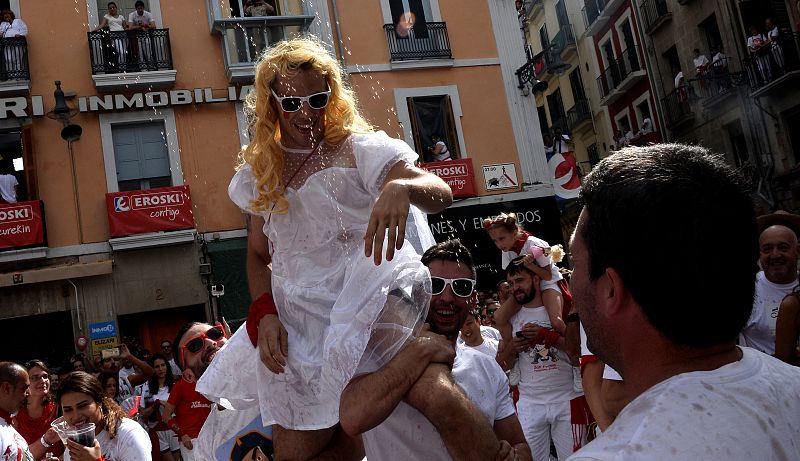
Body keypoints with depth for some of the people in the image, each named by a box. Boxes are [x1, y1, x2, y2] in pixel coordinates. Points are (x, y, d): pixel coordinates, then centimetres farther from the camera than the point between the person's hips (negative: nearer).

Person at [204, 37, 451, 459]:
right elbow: (258, 254, 15)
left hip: (360, 314, -4)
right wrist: (264, 315, -3)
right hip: (294, 327, 4)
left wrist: (402, 187, -41)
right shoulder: (261, 172, 10)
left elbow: (441, 193, -17)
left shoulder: (357, 149, -3)